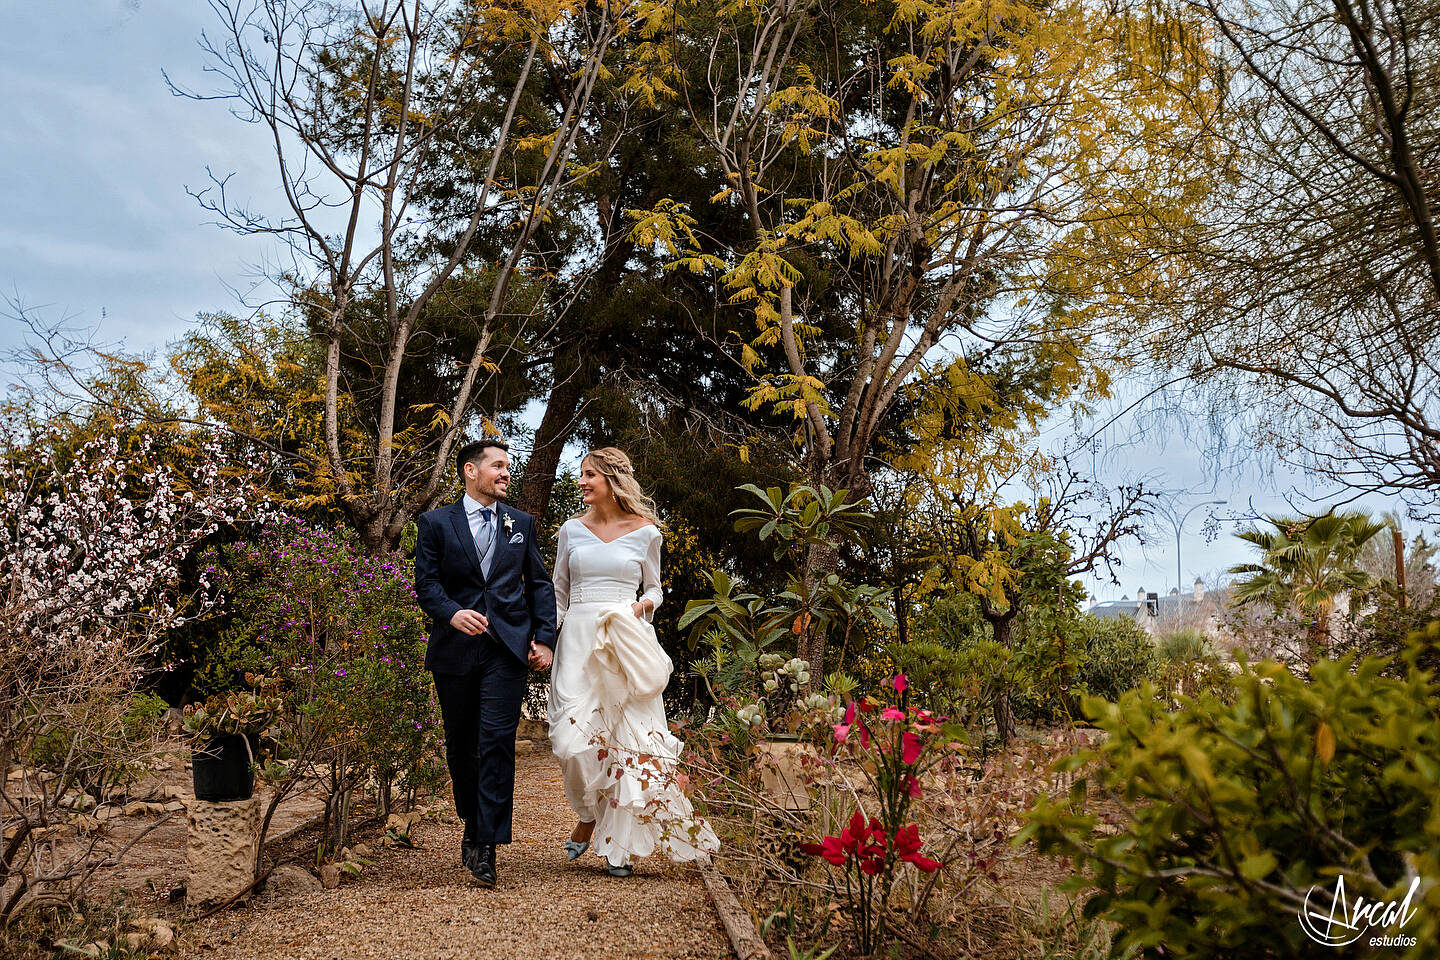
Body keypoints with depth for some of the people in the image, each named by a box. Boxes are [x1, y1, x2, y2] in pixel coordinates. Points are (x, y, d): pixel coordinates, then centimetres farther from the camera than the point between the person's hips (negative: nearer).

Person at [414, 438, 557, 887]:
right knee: (460, 746, 11)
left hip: (507, 649, 0)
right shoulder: (435, 523, 5)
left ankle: (486, 844, -8)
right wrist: (452, 613, -22)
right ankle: (472, 824, 32)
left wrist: (544, 639, 4)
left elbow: (541, 584, 13)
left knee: (496, 743, -11)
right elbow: (426, 583, -2)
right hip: (455, 651, 0)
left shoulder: (521, 524, 12)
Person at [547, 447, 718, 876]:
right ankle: (589, 814, 17)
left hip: (627, 643, -1)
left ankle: (621, 843, 9)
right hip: (579, 640, 1)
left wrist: (645, 604, -7)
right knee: (574, 734, -11)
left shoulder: (645, 532, 5)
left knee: (629, 737, -3)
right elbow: (558, 592, 16)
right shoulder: (571, 530, 10)